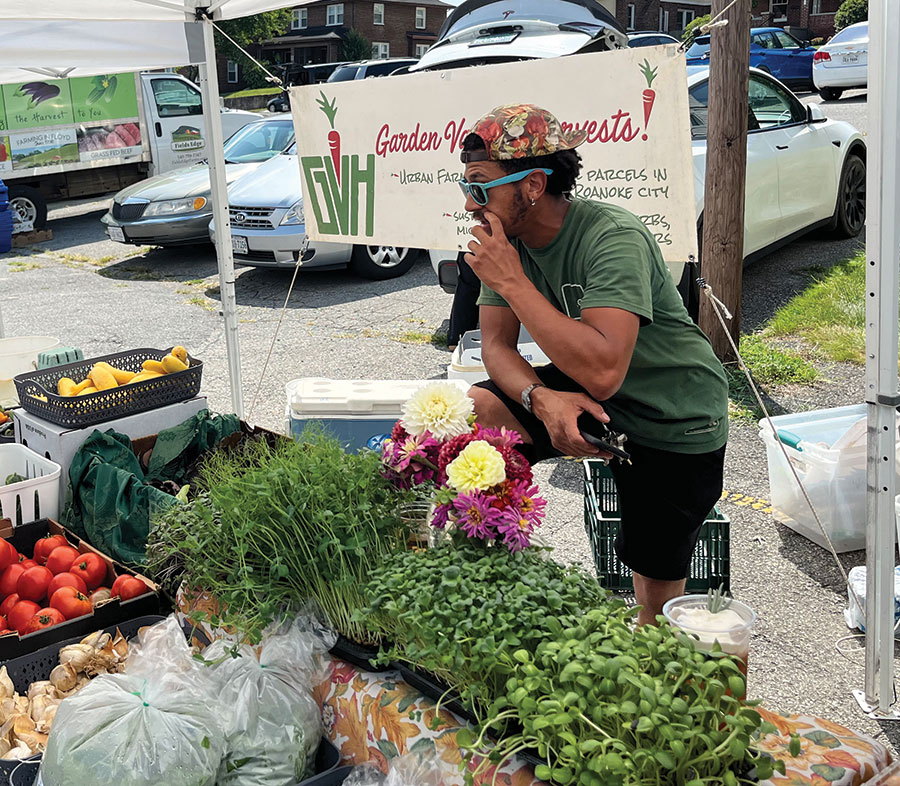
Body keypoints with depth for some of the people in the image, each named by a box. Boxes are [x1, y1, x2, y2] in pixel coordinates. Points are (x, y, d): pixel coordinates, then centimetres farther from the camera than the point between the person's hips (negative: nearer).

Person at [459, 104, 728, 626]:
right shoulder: (509, 238, -9)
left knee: (658, 592, 6)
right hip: (583, 397, 6)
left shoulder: (614, 238, -31)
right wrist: (542, 398, -30)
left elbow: (602, 373, -41)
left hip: (675, 424, -5)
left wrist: (511, 279, -37)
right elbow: (496, 344, -8)